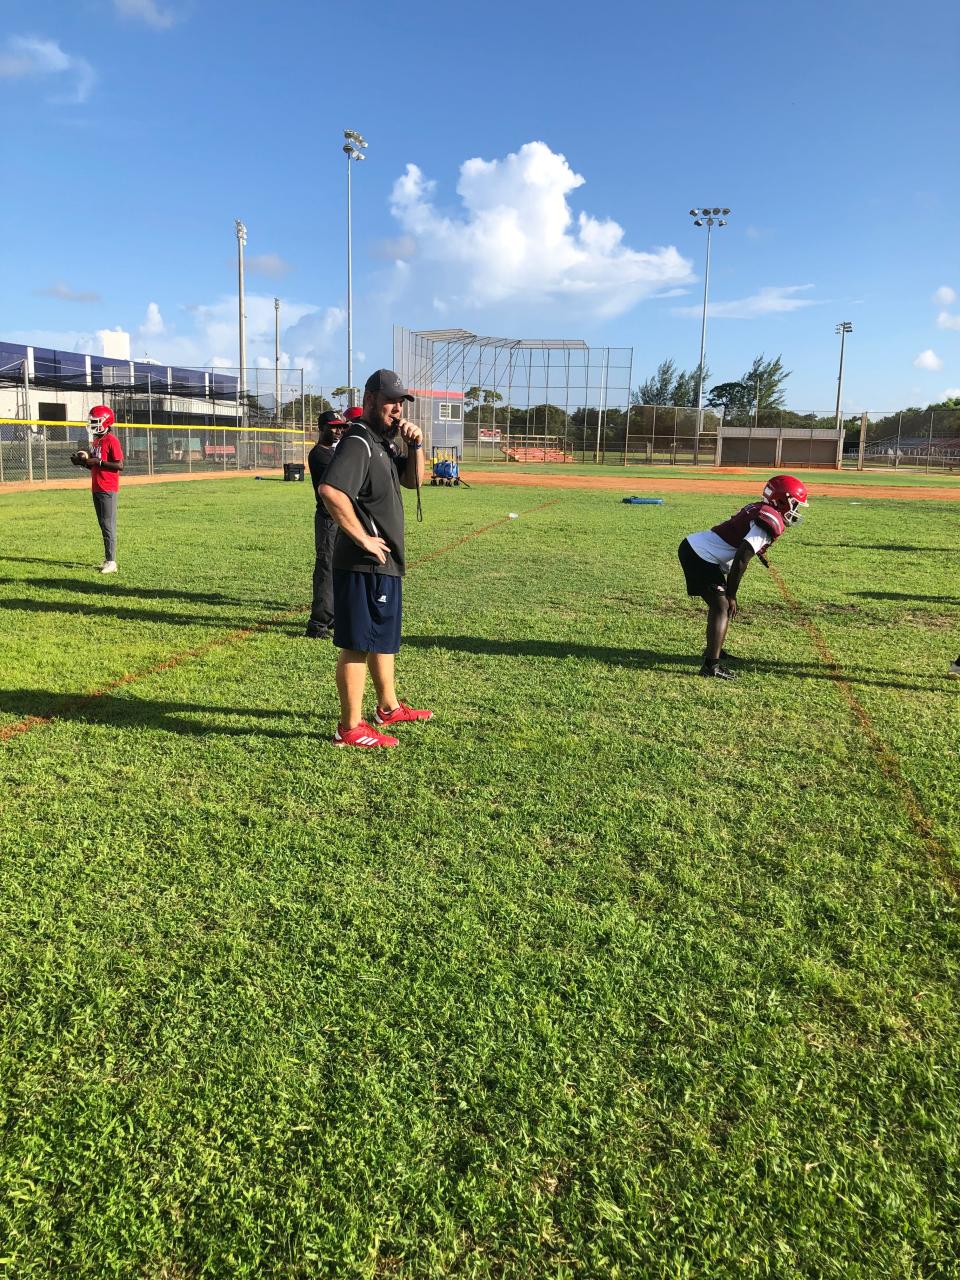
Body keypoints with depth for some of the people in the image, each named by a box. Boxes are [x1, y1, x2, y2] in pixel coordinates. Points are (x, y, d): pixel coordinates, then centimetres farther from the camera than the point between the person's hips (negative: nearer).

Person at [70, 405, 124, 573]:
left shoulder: (111, 440, -12)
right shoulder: (95, 441, 16)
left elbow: (119, 465, -18)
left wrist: (97, 461, -21)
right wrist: (83, 462, 5)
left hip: (108, 489, -9)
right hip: (96, 488, 9)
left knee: (108, 525, -8)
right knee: (103, 525, 11)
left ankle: (111, 562, -5)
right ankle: (108, 559, 17)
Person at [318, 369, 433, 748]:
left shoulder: (384, 443, 14)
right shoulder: (358, 443, -17)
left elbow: (413, 480, 22)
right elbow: (330, 490, -32)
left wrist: (415, 446, 4)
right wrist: (363, 538, -26)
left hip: (384, 564, 11)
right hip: (363, 565, -11)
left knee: (384, 638, 21)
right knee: (357, 645, -3)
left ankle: (389, 707, 37)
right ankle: (350, 728, 5)